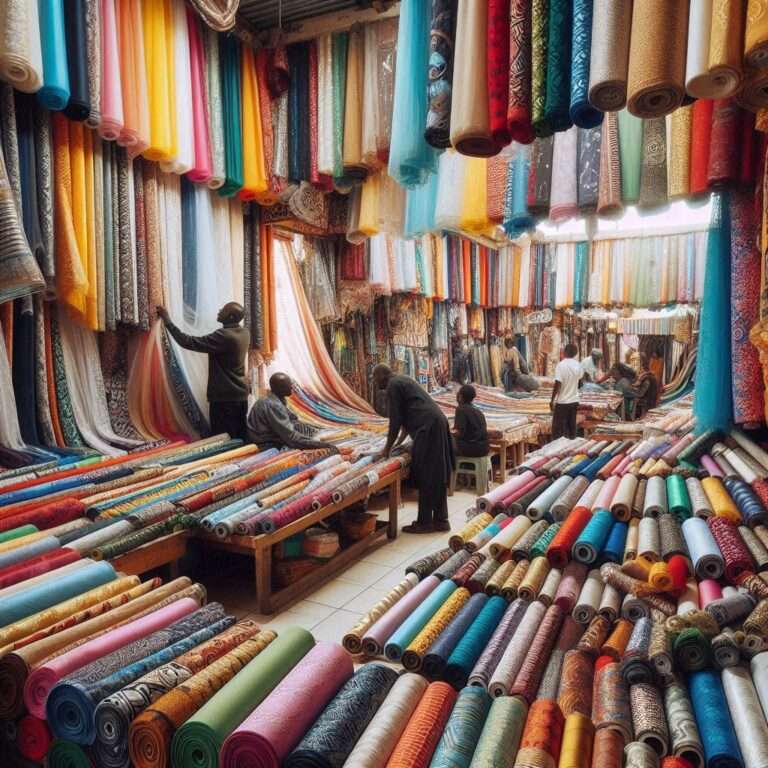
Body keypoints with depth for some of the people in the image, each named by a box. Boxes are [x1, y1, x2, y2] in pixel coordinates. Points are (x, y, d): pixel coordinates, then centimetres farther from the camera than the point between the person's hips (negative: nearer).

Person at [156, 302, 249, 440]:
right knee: (240, 438, 14)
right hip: (241, 394, 9)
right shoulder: (245, 333, 5)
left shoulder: (223, 336, -20)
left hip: (224, 397, -9)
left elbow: (189, 342, -22)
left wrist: (167, 320, -16)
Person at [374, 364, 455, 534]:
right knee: (436, 475, 12)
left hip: (428, 427, -10)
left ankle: (425, 522, 3)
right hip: (436, 423, 10)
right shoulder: (402, 381, 24)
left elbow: (395, 420, -8)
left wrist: (387, 448, 1)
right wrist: (397, 444, 28)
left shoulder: (393, 386, -5)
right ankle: (440, 519, 17)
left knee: (426, 477, -3)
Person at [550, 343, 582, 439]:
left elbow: (557, 385, -17)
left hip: (562, 402, -5)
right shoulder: (577, 365, 1)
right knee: (572, 425, 13)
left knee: (558, 428, 2)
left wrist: (552, 400, -8)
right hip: (574, 401, 6)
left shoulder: (561, 365, -17)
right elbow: (580, 382, 12)